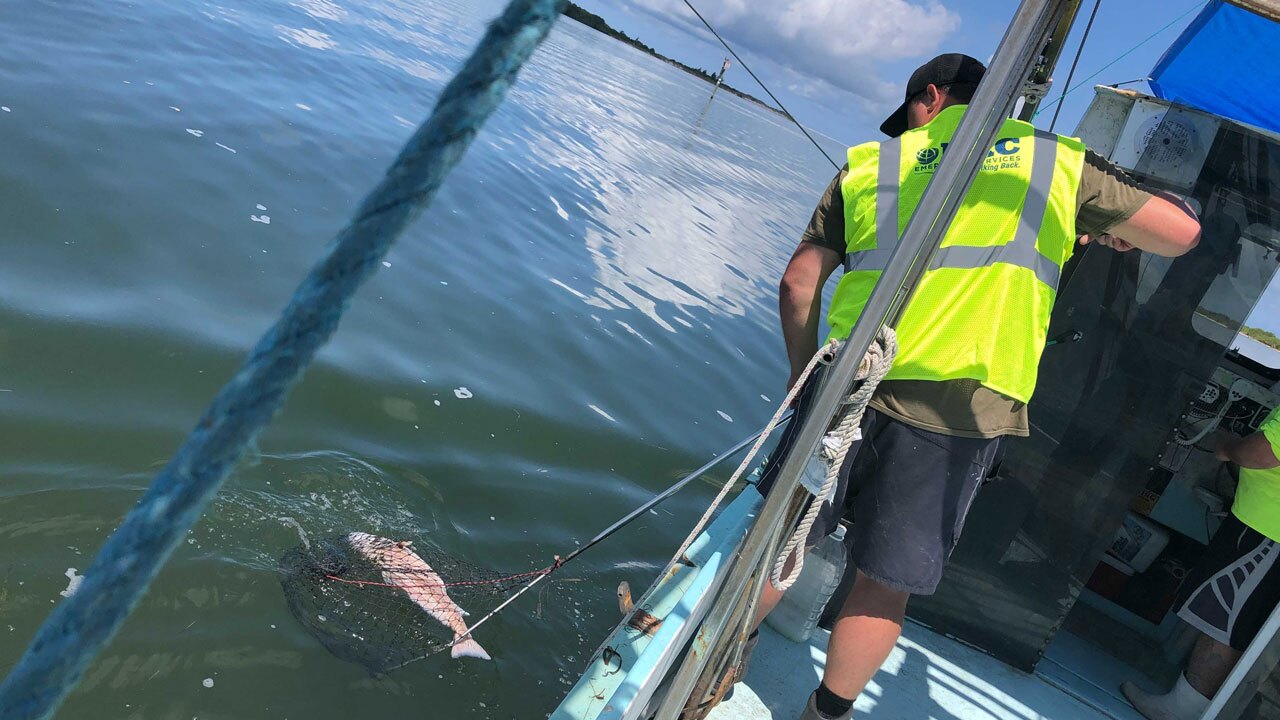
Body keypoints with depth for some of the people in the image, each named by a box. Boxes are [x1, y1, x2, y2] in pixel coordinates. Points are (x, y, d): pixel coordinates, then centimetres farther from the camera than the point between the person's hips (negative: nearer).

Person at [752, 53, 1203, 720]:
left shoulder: (869, 161, 15)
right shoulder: (1058, 160, 13)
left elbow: (798, 283, 10)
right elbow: (1182, 232, 19)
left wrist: (803, 372, 20)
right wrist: (1108, 226, 36)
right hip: (964, 401, -1)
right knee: (885, 584, 12)